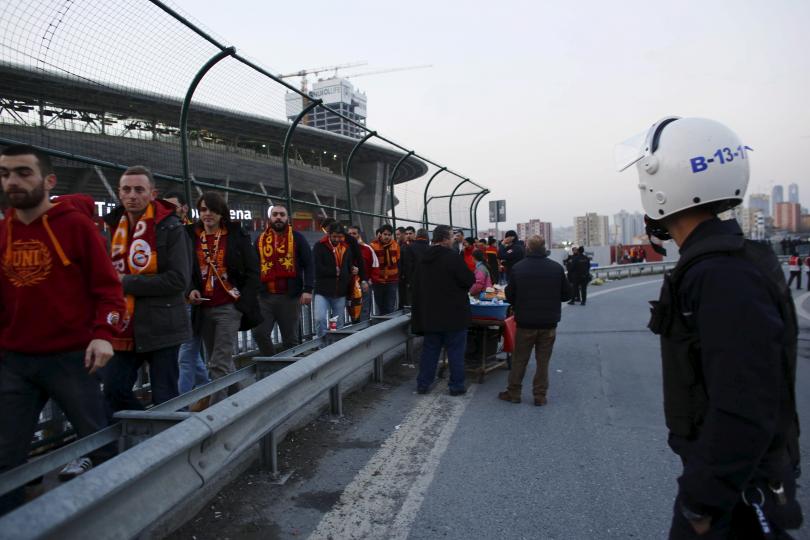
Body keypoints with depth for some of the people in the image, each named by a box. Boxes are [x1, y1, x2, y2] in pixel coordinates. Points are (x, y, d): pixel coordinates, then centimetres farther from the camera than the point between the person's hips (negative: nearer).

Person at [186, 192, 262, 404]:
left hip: (229, 306, -4)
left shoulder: (236, 235, -2)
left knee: (219, 364, -9)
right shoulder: (191, 236, 5)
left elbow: (252, 270, -1)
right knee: (217, 361, 14)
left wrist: (245, 299, -9)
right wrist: (191, 290, -7)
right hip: (203, 307, 4)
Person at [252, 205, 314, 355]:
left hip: (290, 296, -2)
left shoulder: (297, 238, 3)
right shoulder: (260, 239, 12)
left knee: (291, 338, 5)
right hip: (265, 296, 3)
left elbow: (309, 265, -2)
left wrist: (308, 290, -12)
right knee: (259, 332, -5)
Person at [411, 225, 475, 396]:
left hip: (430, 314, 6)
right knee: (455, 350, 4)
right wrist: (460, 288, 9)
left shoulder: (423, 259, 8)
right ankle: (456, 385, 10)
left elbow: (417, 287, 14)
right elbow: (470, 281, -14)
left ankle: (423, 383, 17)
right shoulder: (453, 257, -15)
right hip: (454, 314, -6)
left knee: (429, 349, 14)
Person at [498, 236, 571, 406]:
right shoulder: (557, 268, -7)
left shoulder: (518, 268, -10)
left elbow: (509, 296, -3)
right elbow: (566, 294, 2)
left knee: (519, 359, 11)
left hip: (525, 322, -1)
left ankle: (513, 393, 19)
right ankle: (540, 395, 14)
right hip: (549, 322, 1)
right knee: (543, 360, 10)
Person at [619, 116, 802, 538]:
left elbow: (745, 409, -30)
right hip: (720, 466, 9)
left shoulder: (724, 276, -28)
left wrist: (705, 497, -21)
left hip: (736, 485, -8)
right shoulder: (713, 262, 5)